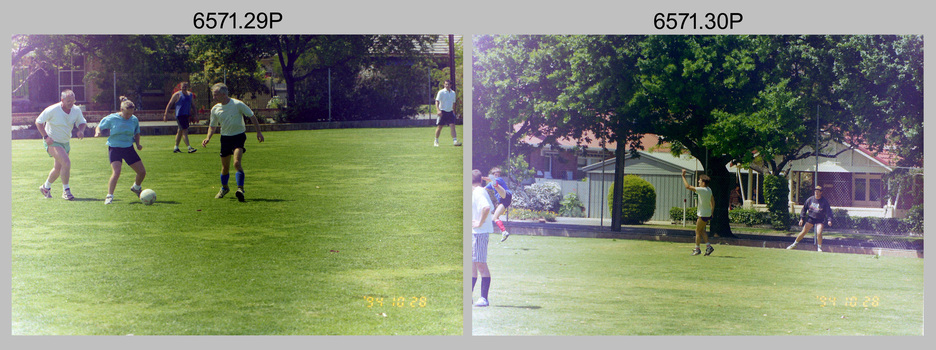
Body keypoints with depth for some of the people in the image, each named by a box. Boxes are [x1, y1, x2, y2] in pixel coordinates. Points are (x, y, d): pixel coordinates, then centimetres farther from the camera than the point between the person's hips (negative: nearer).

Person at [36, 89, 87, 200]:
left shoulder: (76, 110, -7)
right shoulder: (52, 110, -20)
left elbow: (82, 122, 9)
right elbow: (38, 122, -10)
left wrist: (81, 130, -15)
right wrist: (46, 137, -20)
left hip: (65, 142, 6)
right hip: (52, 142, -6)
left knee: (58, 169, 14)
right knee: (66, 162, -24)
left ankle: (46, 187, 40)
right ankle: (66, 190, -12)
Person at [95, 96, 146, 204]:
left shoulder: (134, 120, 0)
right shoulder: (112, 118, -10)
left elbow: (137, 133, 16)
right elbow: (100, 126, 2)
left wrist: (137, 143, -1)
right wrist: (97, 132, -20)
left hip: (129, 148, 4)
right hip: (115, 148, -4)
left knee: (142, 172, 5)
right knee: (116, 172, -25)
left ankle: (136, 187, 37)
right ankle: (109, 196, -13)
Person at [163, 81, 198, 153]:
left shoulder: (190, 95, 13)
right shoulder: (177, 95, -4)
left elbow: (193, 106, 22)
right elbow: (170, 104, -2)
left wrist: (194, 115, 16)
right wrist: (166, 114, -6)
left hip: (187, 115, 7)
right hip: (179, 115, -7)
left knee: (180, 131, 14)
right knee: (185, 130, -15)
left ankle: (176, 148, 22)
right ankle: (189, 147, -21)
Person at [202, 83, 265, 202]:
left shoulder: (237, 104, -12)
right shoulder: (215, 109, 2)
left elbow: (252, 116, -3)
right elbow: (213, 126, 14)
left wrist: (258, 132, -3)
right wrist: (208, 138, -3)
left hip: (238, 136, -4)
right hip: (225, 138, 4)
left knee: (237, 163, -24)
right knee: (225, 167, 10)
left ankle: (240, 189, -25)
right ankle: (224, 188, 34)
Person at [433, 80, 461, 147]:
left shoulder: (453, 93, 10)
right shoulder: (441, 92, -6)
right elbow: (437, 102, -11)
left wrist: (454, 112, 21)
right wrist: (438, 110, -25)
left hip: (450, 112, 4)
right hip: (442, 112, -4)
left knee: (452, 126, -9)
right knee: (439, 127, 1)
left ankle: (455, 141, -14)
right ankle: (436, 141, 16)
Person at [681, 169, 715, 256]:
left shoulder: (702, 190, -21)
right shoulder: (709, 190, 6)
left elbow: (688, 187, -23)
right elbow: (713, 202, 15)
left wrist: (683, 176, -16)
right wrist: (711, 212, 23)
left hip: (703, 214, -9)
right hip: (708, 214, 9)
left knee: (698, 231, 4)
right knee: (702, 231, 16)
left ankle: (697, 249, 11)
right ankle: (708, 246, 10)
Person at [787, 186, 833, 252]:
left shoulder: (824, 201, -9)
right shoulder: (810, 199, -1)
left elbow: (828, 211, -10)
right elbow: (804, 208, 7)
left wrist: (829, 220, -24)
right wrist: (802, 218, 2)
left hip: (820, 220, -2)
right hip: (810, 218, 2)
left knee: (819, 233, -18)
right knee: (803, 232, 2)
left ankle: (819, 248, 2)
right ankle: (794, 244, 16)